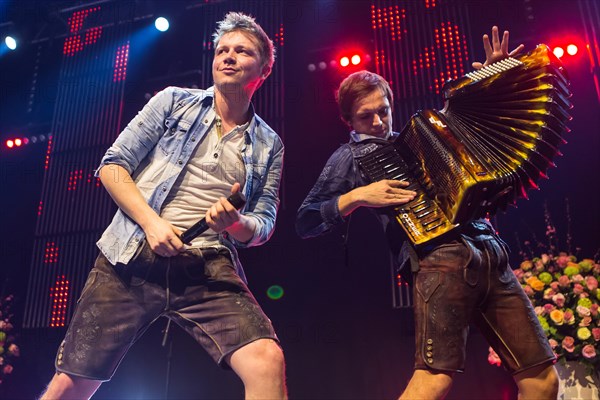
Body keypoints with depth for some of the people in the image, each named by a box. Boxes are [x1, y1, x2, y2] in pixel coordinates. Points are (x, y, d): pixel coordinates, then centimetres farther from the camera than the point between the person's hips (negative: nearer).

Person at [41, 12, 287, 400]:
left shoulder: (269, 146, 13)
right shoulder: (174, 101, 10)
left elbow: (263, 223, 11)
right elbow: (112, 166, 6)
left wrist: (235, 223, -13)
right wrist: (151, 222, -10)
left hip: (210, 269, 1)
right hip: (132, 256, 0)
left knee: (268, 361, -24)